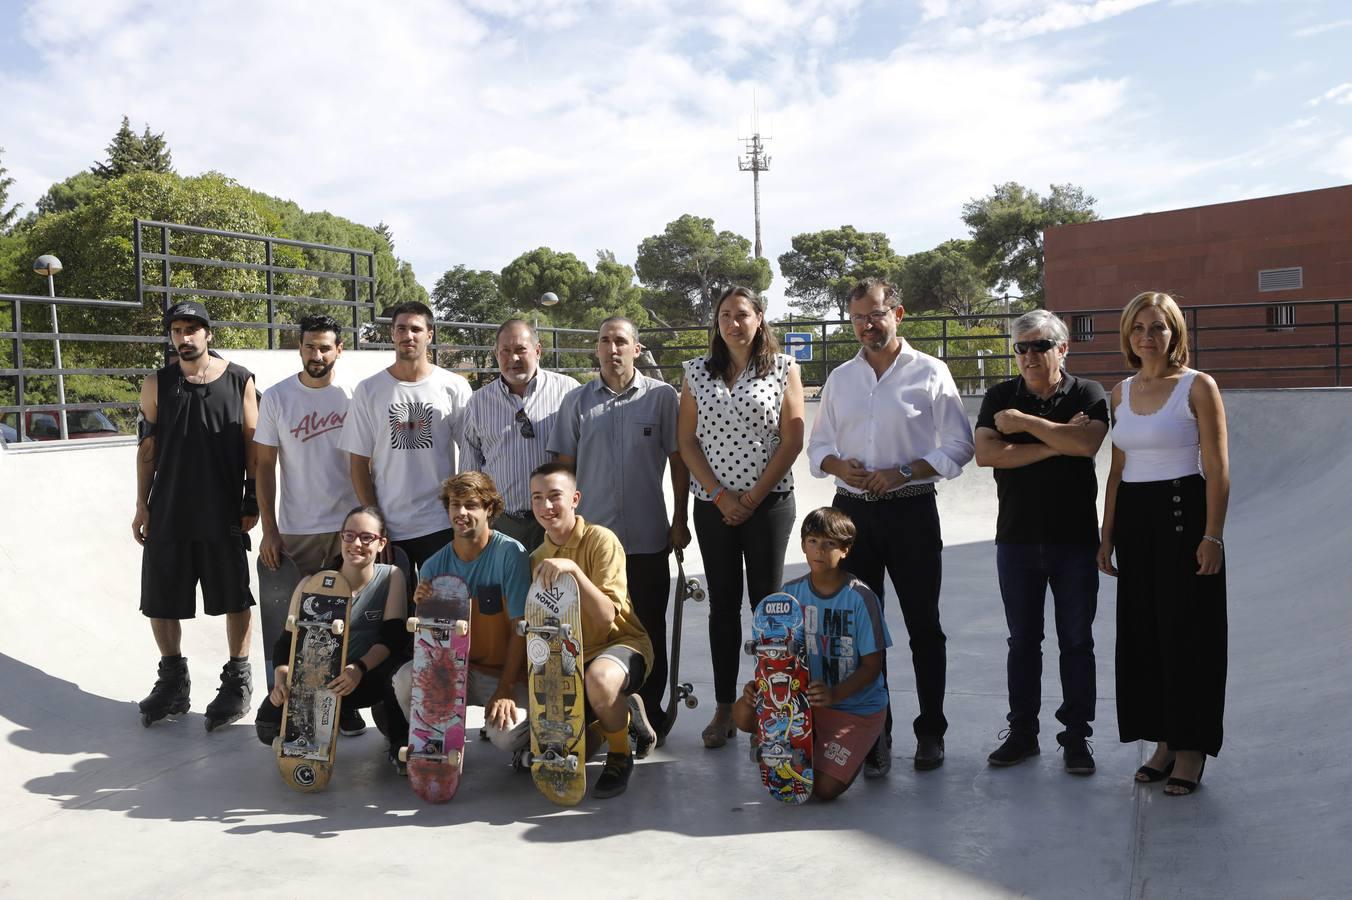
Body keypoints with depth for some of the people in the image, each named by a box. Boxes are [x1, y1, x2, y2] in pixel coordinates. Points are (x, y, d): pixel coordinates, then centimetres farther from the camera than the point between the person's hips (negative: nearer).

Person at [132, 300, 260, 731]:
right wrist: (142, 505, 4)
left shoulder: (240, 381, 0)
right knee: (160, 600, 8)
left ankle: (238, 679, 19)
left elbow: (254, 444, 1)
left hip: (224, 513, -2)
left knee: (235, 598, 5)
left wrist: (252, 502, -4)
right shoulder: (157, 384, 5)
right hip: (167, 512, 2)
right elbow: (147, 447, 7)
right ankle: (173, 679, 25)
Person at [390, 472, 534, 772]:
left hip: (504, 672, -3)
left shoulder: (510, 553, -12)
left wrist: (505, 691, -19)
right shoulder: (435, 565, 1)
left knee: (506, 735, -29)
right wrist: (422, 608, -17)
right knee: (405, 678, -25)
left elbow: (520, 629, -13)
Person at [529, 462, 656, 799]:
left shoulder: (600, 539, -13)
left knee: (599, 679, -40)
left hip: (622, 644, -6)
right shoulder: (537, 559, 6)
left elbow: (606, 616, -22)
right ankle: (624, 712, 15)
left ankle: (620, 756, -11)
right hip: (569, 657, 7)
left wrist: (573, 569, -34)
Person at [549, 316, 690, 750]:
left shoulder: (662, 396, 0)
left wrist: (679, 520, 1)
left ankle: (648, 719, 23)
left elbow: (678, 460, 3)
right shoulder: (577, 401, 6)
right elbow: (564, 466, 9)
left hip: (647, 538, -1)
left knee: (649, 631, 9)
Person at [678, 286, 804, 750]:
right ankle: (724, 708, 15)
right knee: (722, 604, 7)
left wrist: (754, 496, -9)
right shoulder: (698, 372, 8)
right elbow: (686, 440, 3)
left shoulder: (784, 368, 2)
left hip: (769, 501, -2)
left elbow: (792, 440, -3)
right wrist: (720, 495, -7)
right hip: (713, 504, 2)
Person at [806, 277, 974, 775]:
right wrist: (838, 466, -7)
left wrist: (904, 472, -15)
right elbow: (818, 445, 15)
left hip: (911, 511, -3)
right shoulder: (840, 378, 12)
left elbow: (958, 446, -3)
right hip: (852, 511, 4)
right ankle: (873, 734, 16)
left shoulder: (930, 373, -1)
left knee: (924, 626, 6)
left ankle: (930, 732, 20)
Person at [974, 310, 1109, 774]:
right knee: (1022, 640, 10)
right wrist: (1055, 444, -13)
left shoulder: (1088, 395, 0)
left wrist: (1024, 422, -14)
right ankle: (1022, 732, 21)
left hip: (1075, 538, -1)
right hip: (1016, 538, 2)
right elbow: (986, 453, -12)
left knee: (1076, 641, 6)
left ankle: (1077, 736, 17)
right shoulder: (1000, 397, 4)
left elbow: (1086, 443, -20)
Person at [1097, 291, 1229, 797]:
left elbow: (1217, 469, -8)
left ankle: (1191, 748, 13)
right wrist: (1107, 536, 11)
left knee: (1187, 633, 0)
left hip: (1183, 514, -5)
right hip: (1133, 519, 6)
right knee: (1142, 634, 9)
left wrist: (1212, 536, -15)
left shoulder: (1198, 386, -5)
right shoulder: (1120, 393, 10)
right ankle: (1164, 742, 22)